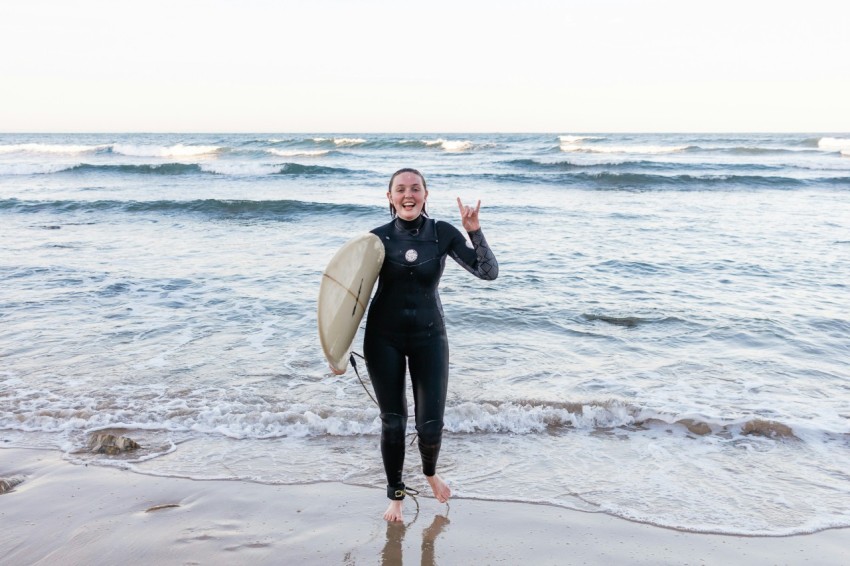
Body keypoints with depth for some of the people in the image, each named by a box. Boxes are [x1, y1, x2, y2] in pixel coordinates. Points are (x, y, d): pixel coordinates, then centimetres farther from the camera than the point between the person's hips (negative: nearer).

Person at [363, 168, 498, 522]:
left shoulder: (443, 234, -3)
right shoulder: (378, 238, -4)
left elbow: (489, 272, -7)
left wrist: (474, 230, -19)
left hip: (429, 336, 0)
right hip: (383, 337, 0)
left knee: (431, 425, -1)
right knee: (392, 423, 6)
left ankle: (430, 472, 35)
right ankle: (396, 495, 29)